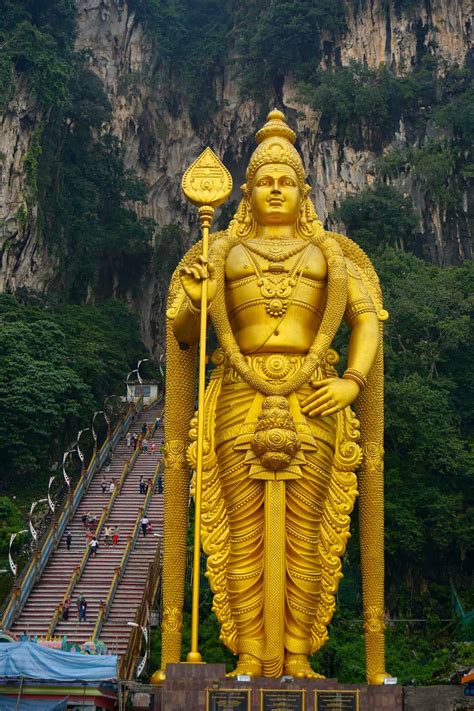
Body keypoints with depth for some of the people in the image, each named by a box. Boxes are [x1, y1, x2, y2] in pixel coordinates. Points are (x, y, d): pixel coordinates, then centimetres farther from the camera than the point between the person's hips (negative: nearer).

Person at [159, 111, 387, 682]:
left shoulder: (330, 254, 16)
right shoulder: (221, 253, 16)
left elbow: (368, 321, 8)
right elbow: (181, 334, 13)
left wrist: (354, 381, -9)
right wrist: (191, 300, -10)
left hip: (313, 404, 0)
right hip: (240, 403, 0)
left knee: (304, 537, -1)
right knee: (244, 536, -3)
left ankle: (296, 657, 7)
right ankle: (249, 657, 4)